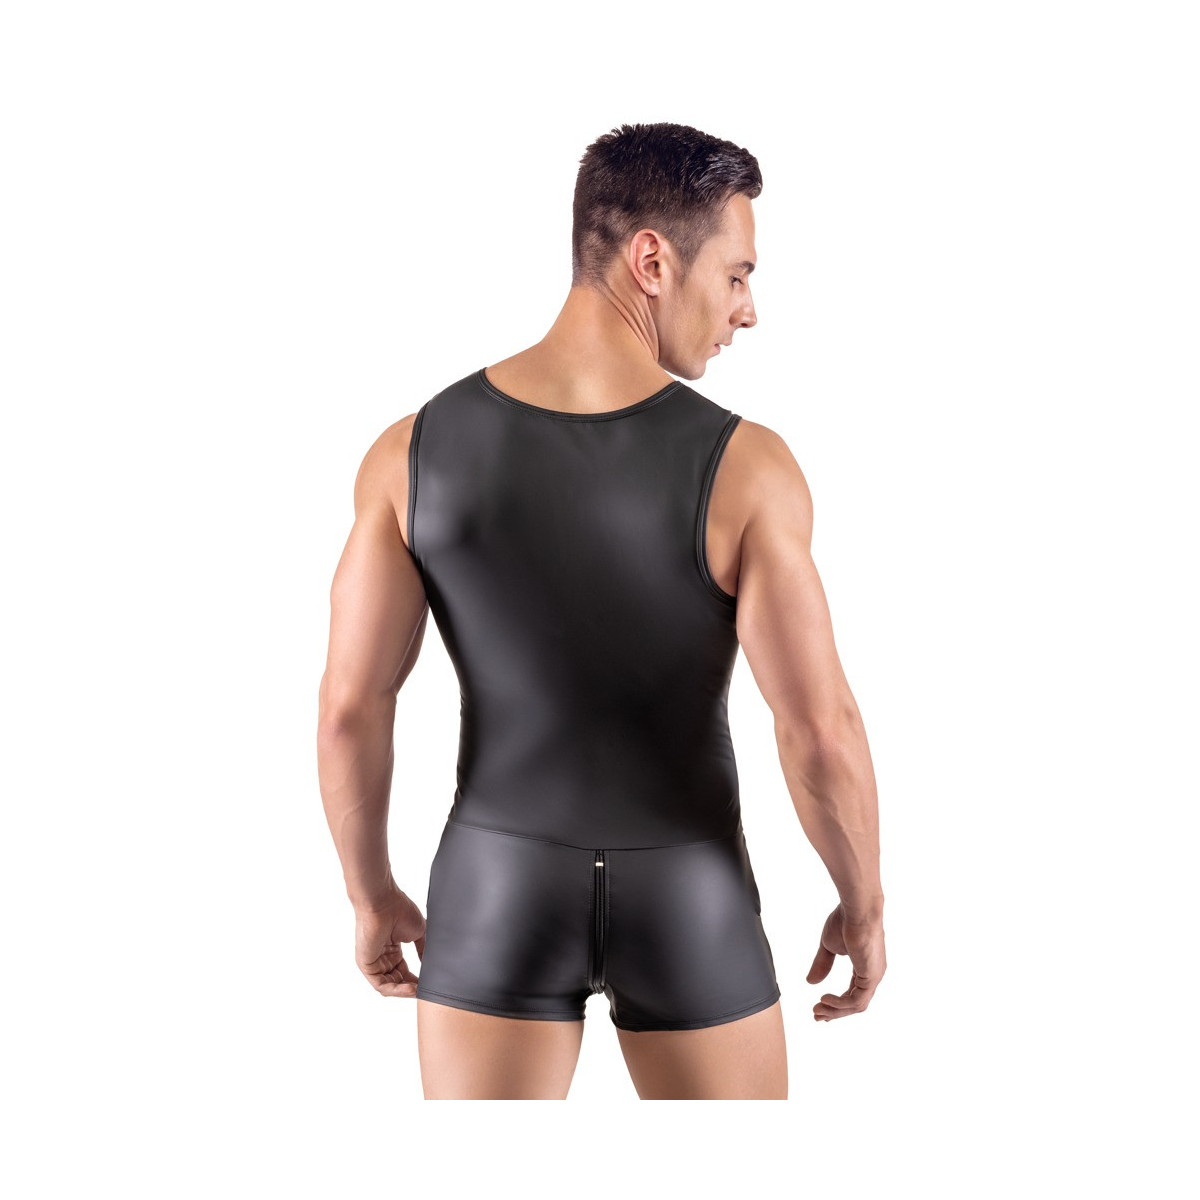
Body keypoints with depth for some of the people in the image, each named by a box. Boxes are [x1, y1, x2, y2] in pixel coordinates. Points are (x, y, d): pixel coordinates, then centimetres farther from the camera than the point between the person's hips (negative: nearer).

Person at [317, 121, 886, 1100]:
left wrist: (371, 896, 7)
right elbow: (823, 732, -19)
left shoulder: (415, 449, -12)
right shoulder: (744, 468, -20)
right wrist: (865, 902, 0)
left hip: (503, 884, 2)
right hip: (687, 897, -1)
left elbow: (350, 708, -9)